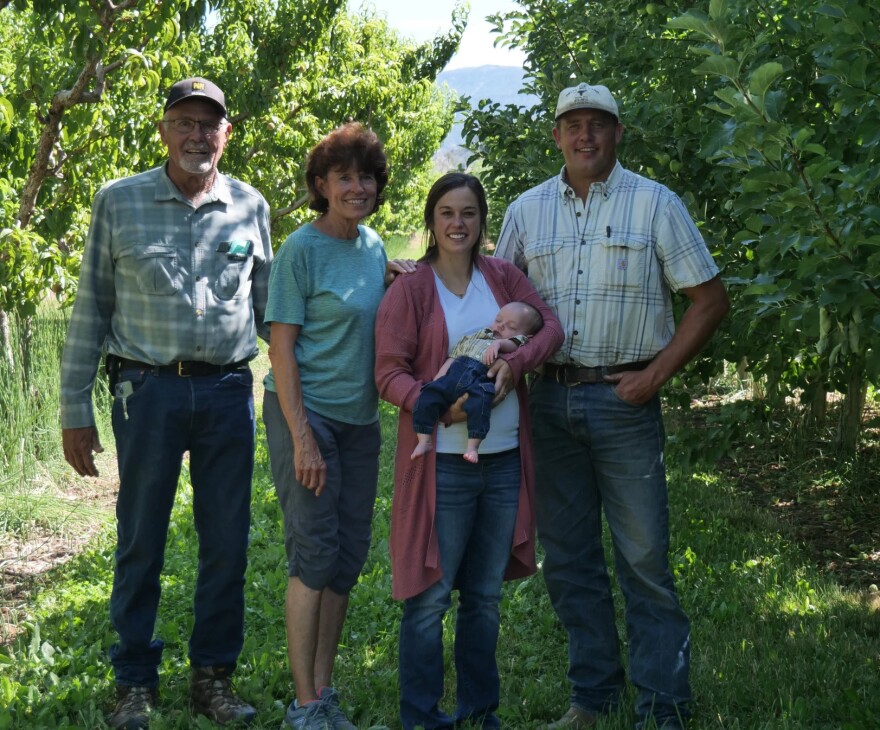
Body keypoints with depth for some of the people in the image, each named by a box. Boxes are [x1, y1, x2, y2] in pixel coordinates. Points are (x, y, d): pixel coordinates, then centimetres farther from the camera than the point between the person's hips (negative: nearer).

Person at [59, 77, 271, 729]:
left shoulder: (250, 207, 9)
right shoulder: (119, 202, 2)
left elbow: (267, 307, 17)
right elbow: (91, 308, 3)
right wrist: (75, 409, 0)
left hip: (229, 390, 2)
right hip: (149, 389, -2)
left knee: (228, 542, 7)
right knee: (140, 542, 4)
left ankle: (214, 676, 20)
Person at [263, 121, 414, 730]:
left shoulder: (374, 245, 9)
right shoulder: (302, 250, -10)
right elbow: (282, 348, -12)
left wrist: (394, 280, 1)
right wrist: (303, 439, -18)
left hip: (361, 420, 7)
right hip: (307, 414, -7)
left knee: (347, 559, 9)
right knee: (315, 554, -6)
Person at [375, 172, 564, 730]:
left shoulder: (503, 277, 8)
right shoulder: (409, 290, -4)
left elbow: (551, 327, 1)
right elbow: (390, 374, -9)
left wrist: (514, 364, -18)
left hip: (505, 460, 4)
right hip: (443, 463, -4)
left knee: (486, 596, 15)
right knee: (431, 597, 1)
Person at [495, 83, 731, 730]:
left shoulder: (656, 204, 0)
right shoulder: (527, 210, 9)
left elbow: (710, 300, 0)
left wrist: (656, 374, -8)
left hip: (624, 399, -4)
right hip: (551, 399, 4)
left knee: (645, 560, -2)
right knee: (568, 558, 10)